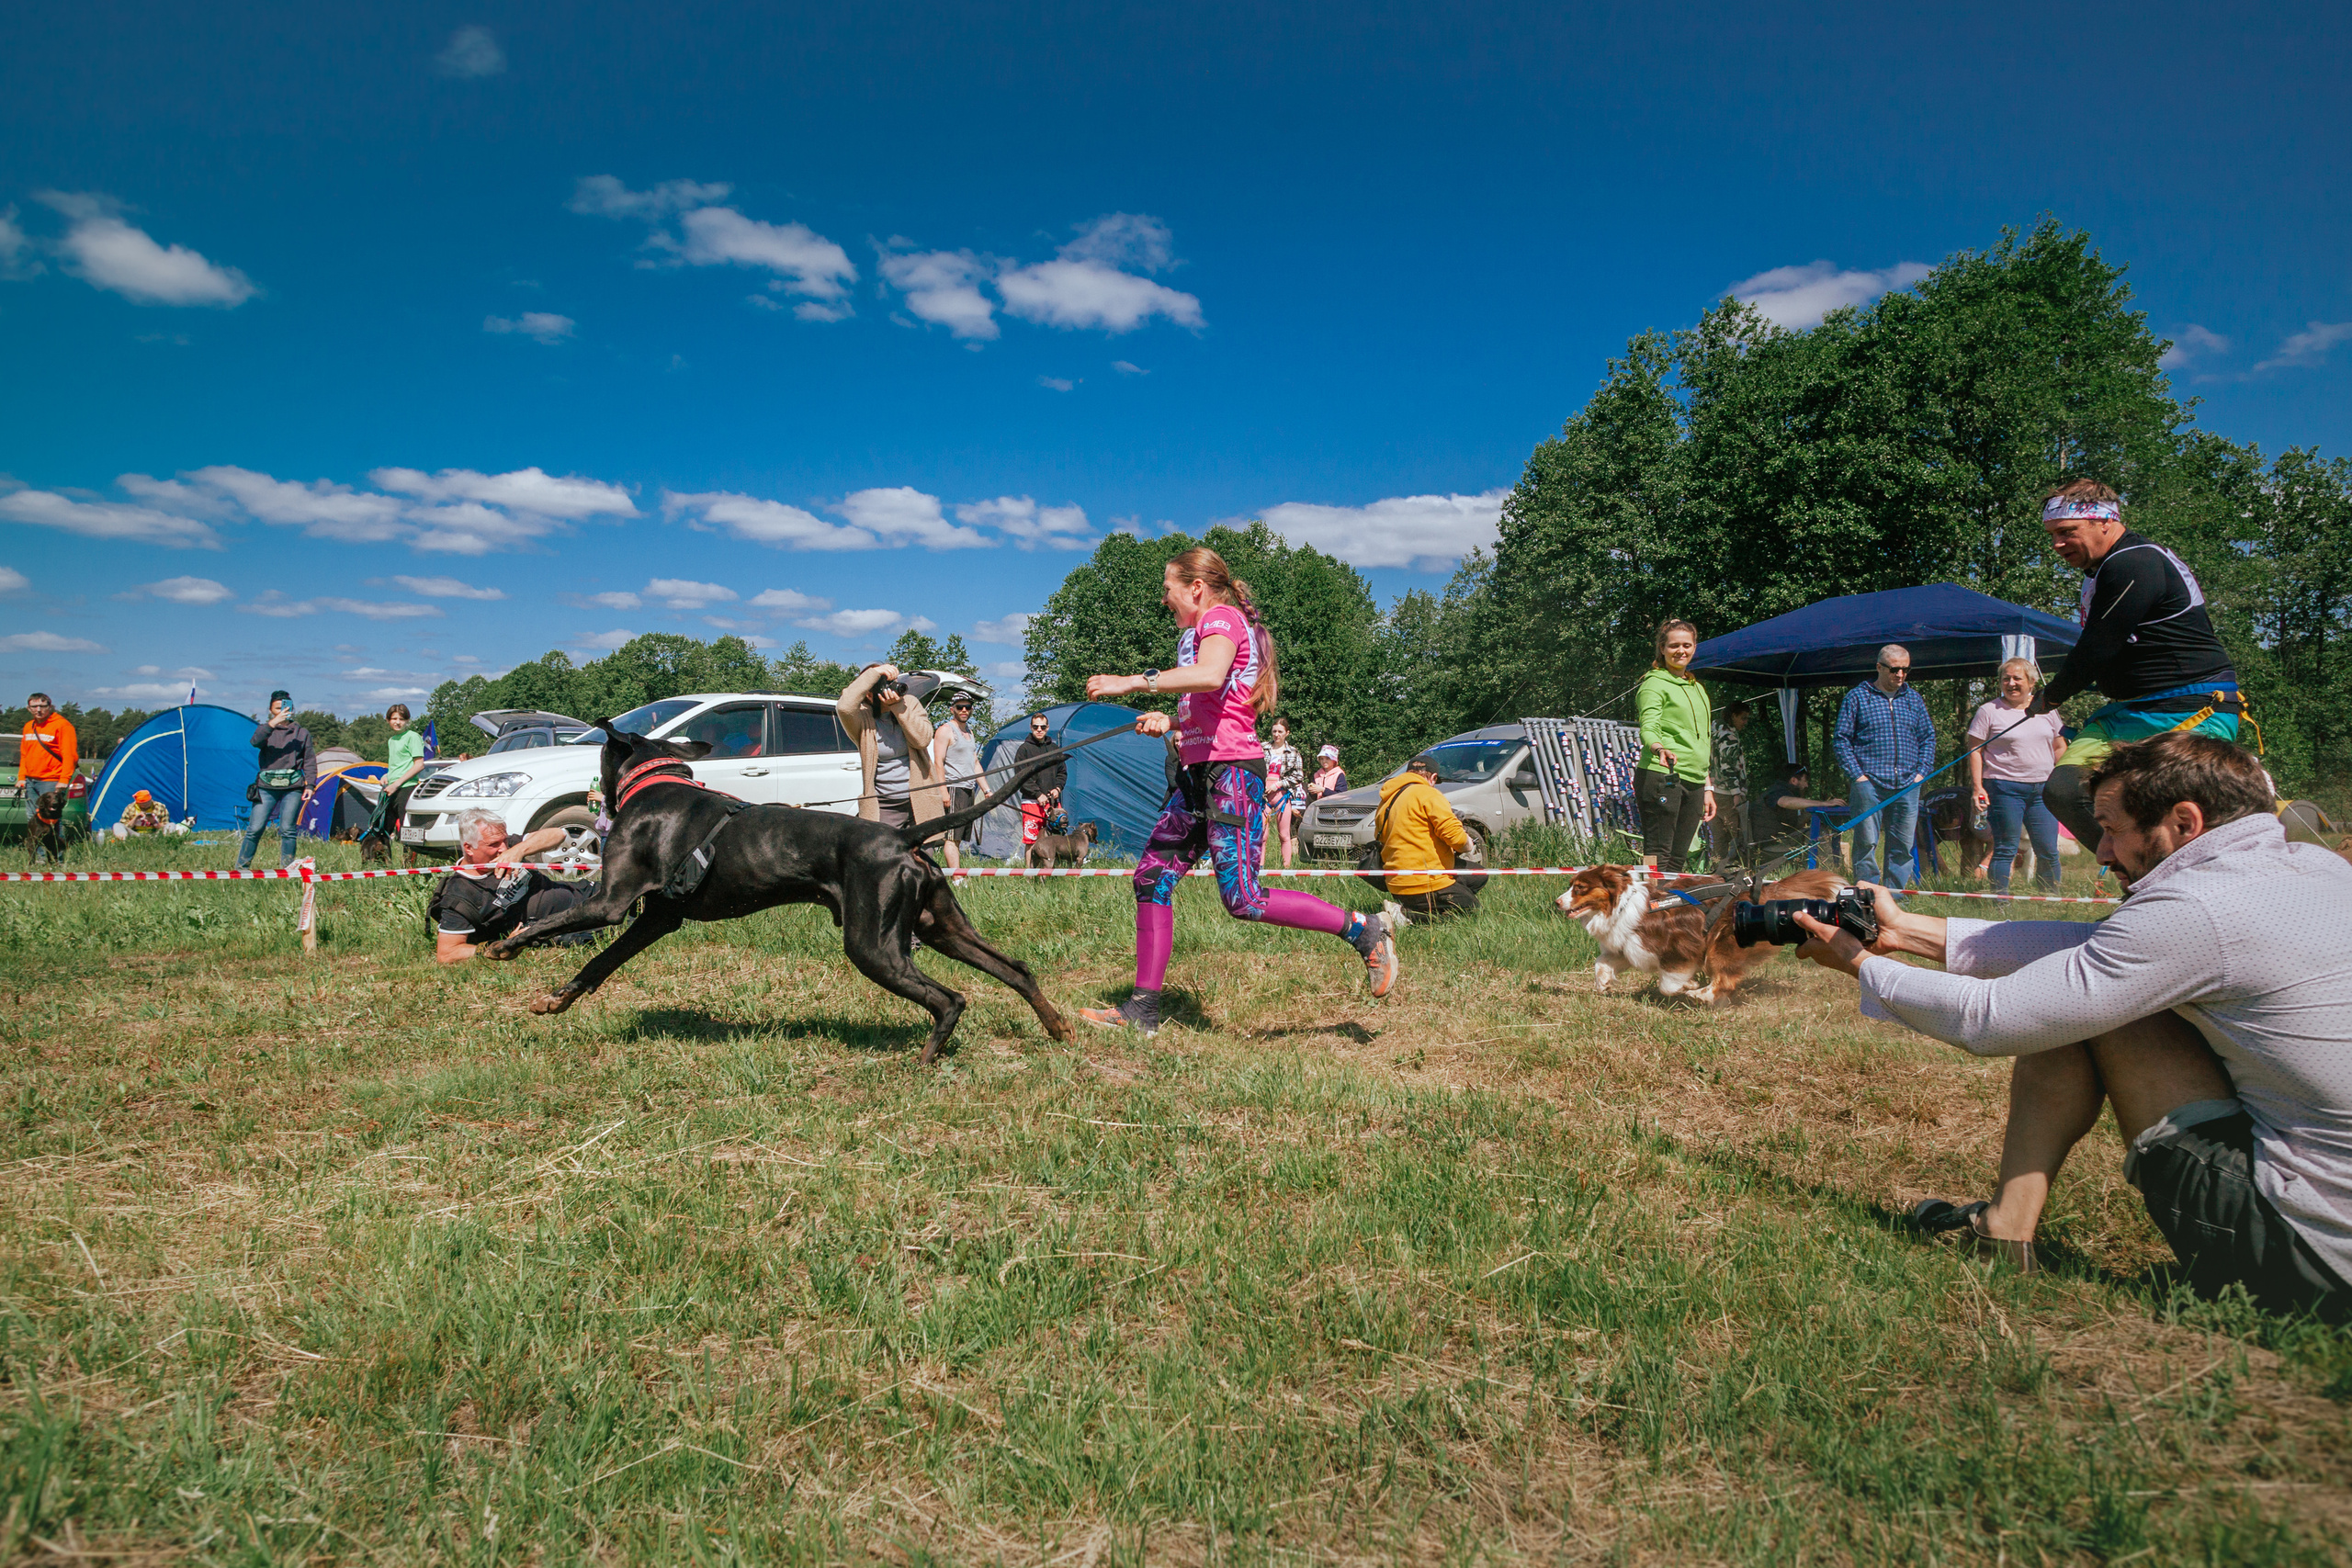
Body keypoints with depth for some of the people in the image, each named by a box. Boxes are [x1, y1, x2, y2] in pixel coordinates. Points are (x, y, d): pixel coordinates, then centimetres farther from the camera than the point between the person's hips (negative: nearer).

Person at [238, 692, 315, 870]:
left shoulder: (302, 733, 13)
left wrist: (310, 784, 1)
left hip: (293, 788, 0)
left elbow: (310, 761, 12)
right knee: (255, 828, -3)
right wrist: (273, 723, -25)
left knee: (287, 829, -2)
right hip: (267, 786, 0)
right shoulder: (265, 728, 10)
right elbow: (255, 741, -14)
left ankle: (286, 869, 5)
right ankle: (241, 866, 8)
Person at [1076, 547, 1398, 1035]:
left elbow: (1210, 676, -29)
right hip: (1200, 772, 10)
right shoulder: (1203, 630, 25)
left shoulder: (1222, 617, -6)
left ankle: (1363, 930, 0)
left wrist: (1130, 682, -27)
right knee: (1152, 877, 3)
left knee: (1242, 899, -14)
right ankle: (1143, 1008, 5)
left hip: (1231, 771, -10)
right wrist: (1169, 720, 15)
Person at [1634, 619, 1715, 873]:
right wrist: (1659, 748, -37)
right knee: (1657, 855, -11)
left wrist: (1707, 787, 21)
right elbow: (1648, 728, -15)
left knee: (1677, 859, 4)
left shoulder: (1697, 688, 23)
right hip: (1661, 776, -7)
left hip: (1693, 782, 7)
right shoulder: (1654, 683, 0)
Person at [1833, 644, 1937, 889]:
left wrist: (1921, 772, 6)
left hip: (1907, 785, 4)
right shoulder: (1857, 697, 3)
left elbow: (1928, 737, 19)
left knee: (1903, 845, 5)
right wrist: (1857, 774, -7)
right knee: (1866, 842, -5)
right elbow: (1842, 738, 0)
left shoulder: (1914, 699, 15)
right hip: (1870, 783, -4)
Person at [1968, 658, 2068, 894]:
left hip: (2043, 788, 4)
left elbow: (2060, 747, 19)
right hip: (2005, 788, -4)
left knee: (2048, 851, 4)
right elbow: (1975, 751, 0)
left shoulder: (2046, 710, 12)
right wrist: (1977, 786, -8)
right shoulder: (1989, 711, 1)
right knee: (2005, 850, -3)